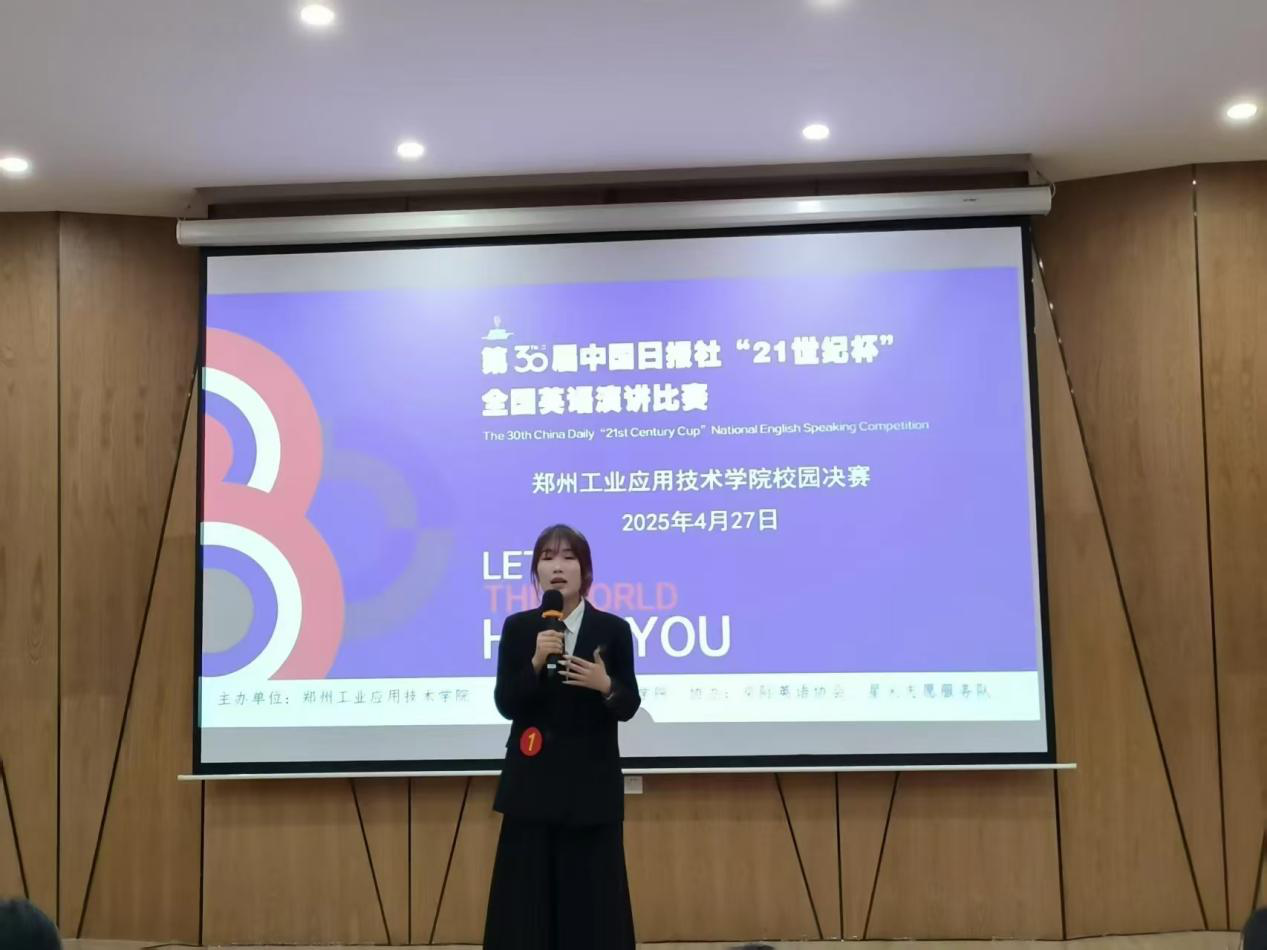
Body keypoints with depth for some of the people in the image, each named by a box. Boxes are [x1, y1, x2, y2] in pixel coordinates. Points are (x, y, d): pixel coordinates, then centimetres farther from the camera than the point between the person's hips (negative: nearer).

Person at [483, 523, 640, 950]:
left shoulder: (613, 630, -1)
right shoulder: (517, 628, 1)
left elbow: (628, 707, 0)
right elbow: (506, 704, -5)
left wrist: (606, 685, -20)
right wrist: (536, 663, -20)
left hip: (592, 781, 0)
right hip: (532, 781, 1)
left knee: (592, 898, 5)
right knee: (529, 897, 5)